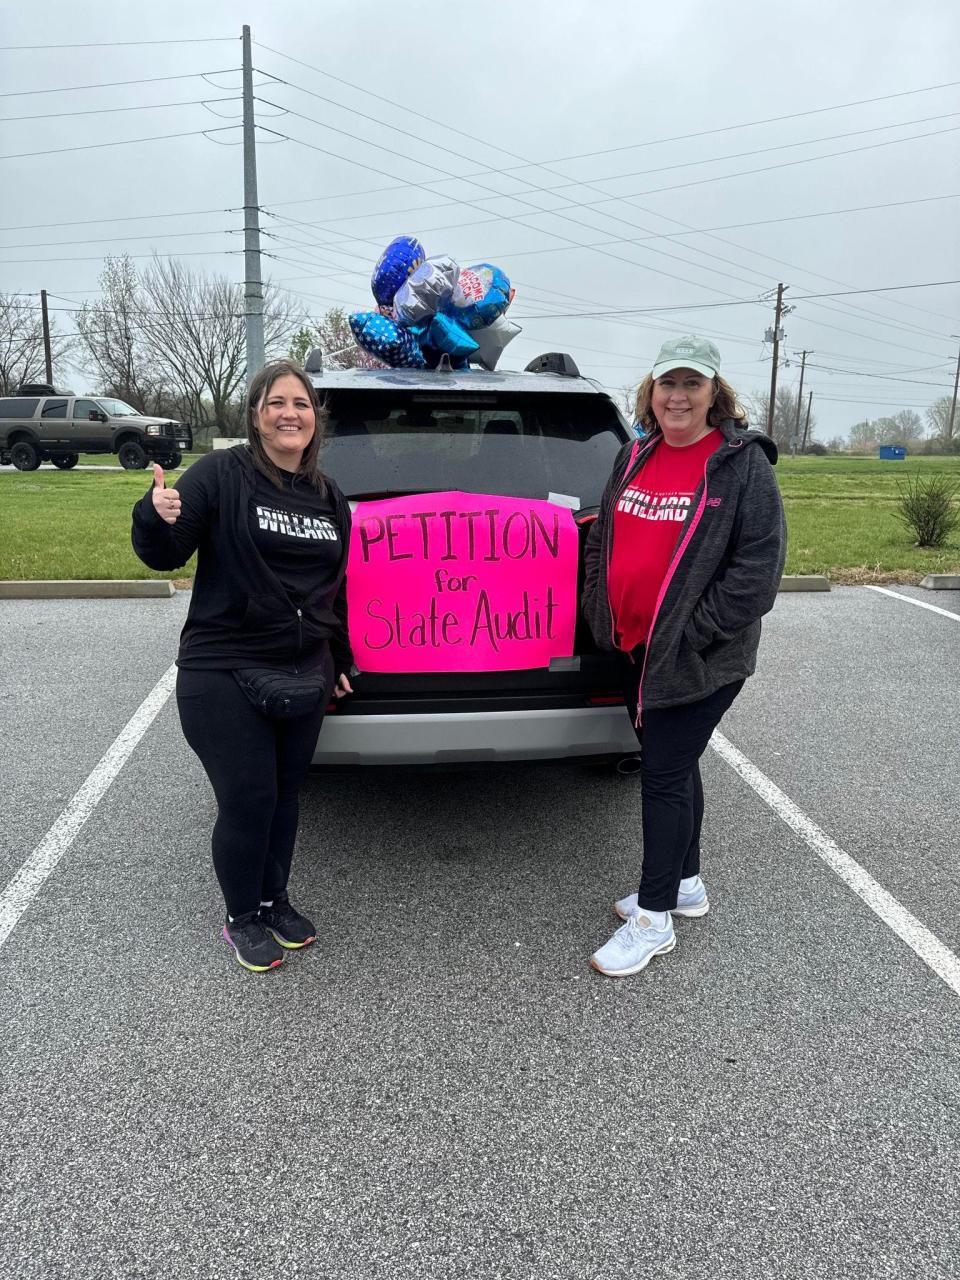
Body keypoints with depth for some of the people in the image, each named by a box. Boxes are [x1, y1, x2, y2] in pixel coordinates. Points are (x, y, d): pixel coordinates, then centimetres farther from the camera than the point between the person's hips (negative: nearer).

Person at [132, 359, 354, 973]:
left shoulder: (332, 500, 10)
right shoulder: (222, 474, -8)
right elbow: (165, 554, -11)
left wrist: (341, 662, 20)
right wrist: (157, 517, -33)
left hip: (304, 675, 5)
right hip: (224, 674, -5)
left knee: (286, 794, 14)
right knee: (248, 800, -1)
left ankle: (274, 899, 36)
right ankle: (242, 917, 23)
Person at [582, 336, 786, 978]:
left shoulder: (743, 463, -10)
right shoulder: (635, 457, 9)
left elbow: (759, 565, -15)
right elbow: (603, 538, 18)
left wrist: (693, 631, -18)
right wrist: (601, 607, 7)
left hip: (700, 659, -6)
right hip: (635, 648, 7)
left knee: (663, 773, -4)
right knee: (673, 764, 18)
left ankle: (654, 919, 10)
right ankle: (687, 883, 36)